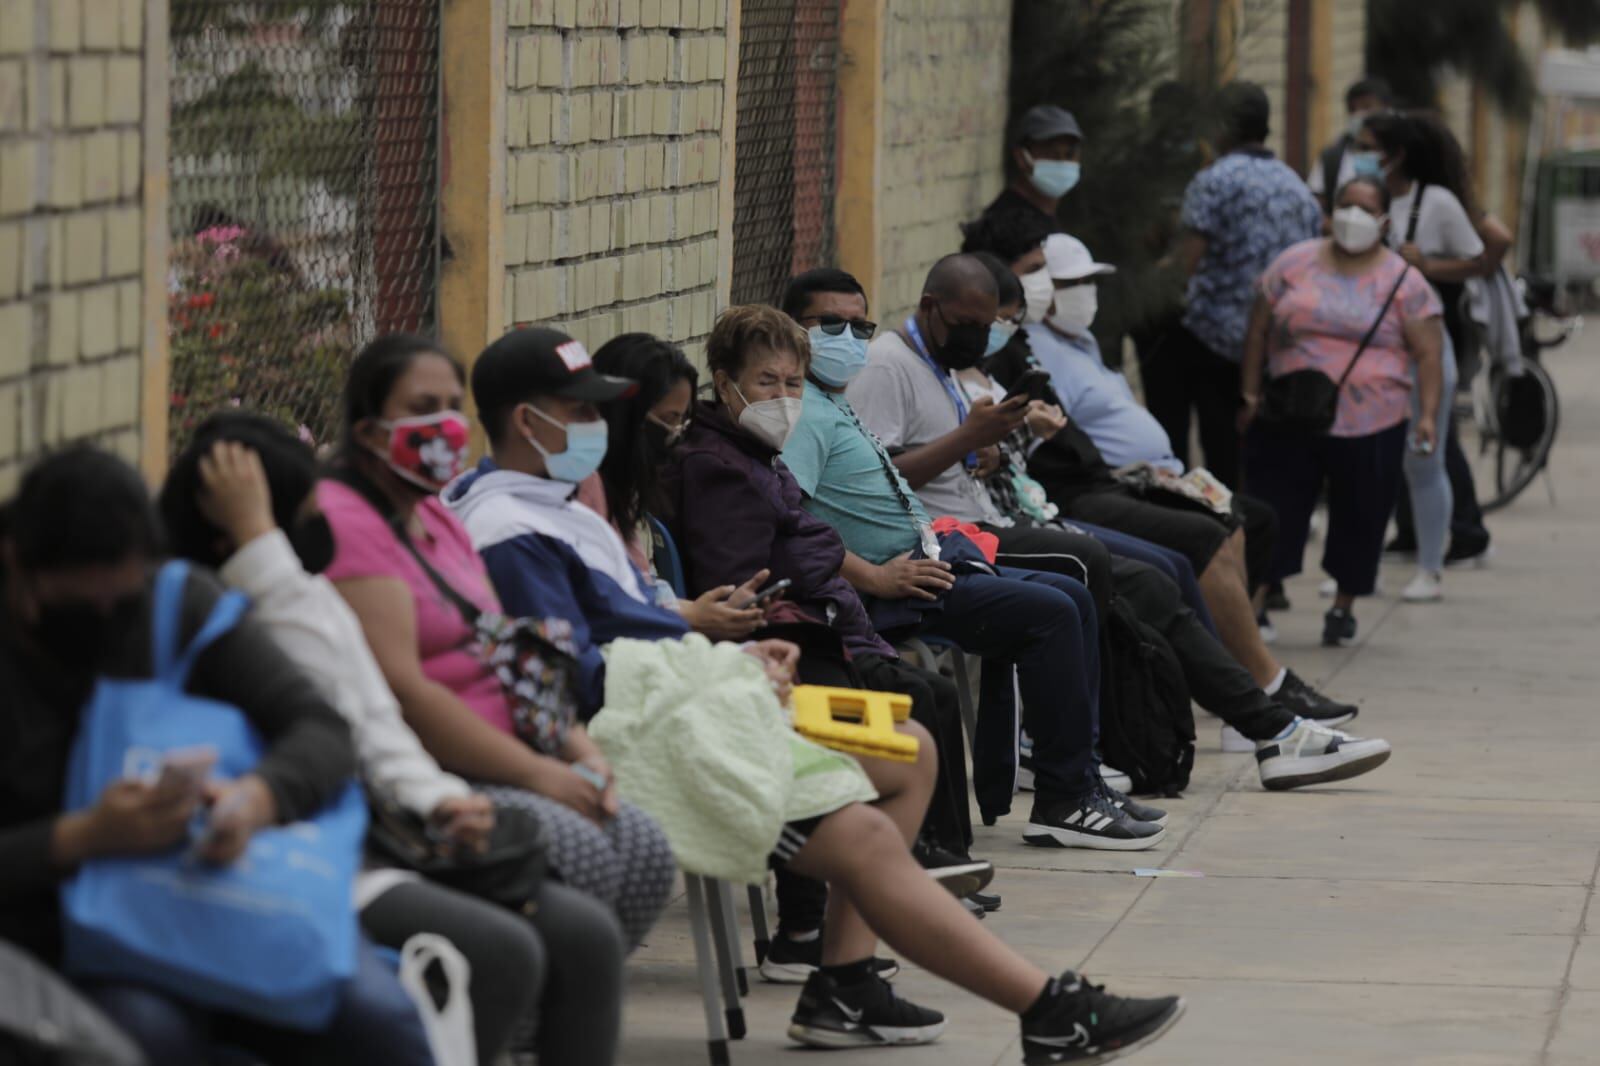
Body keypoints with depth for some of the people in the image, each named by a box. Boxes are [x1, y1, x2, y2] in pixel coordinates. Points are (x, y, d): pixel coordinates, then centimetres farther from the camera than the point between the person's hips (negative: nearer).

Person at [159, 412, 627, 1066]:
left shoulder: (313, 592, 16)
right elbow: (318, 690, -22)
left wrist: (437, 800, -1)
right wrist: (255, 537, -20)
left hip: (380, 844, 9)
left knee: (586, 933, -6)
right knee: (500, 952, -26)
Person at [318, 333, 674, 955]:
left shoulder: (439, 522, 21)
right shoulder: (342, 523, -12)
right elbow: (401, 690, -20)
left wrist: (578, 749, 1)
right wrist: (536, 773, -17)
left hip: (493, 761, 9)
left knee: (643, 850, -10)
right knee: (579, 851, -28)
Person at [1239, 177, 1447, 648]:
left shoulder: (1403, 282, 1)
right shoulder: (1294, 265, 5)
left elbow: (1427, 354, -1)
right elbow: (1260, 329, 11)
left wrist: (1429, 414, -11)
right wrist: (1251, 393, 7)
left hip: (1371, 428, -1)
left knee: (1360, 519, 7)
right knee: (1274, 512, -1)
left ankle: (1343, 609, 22)